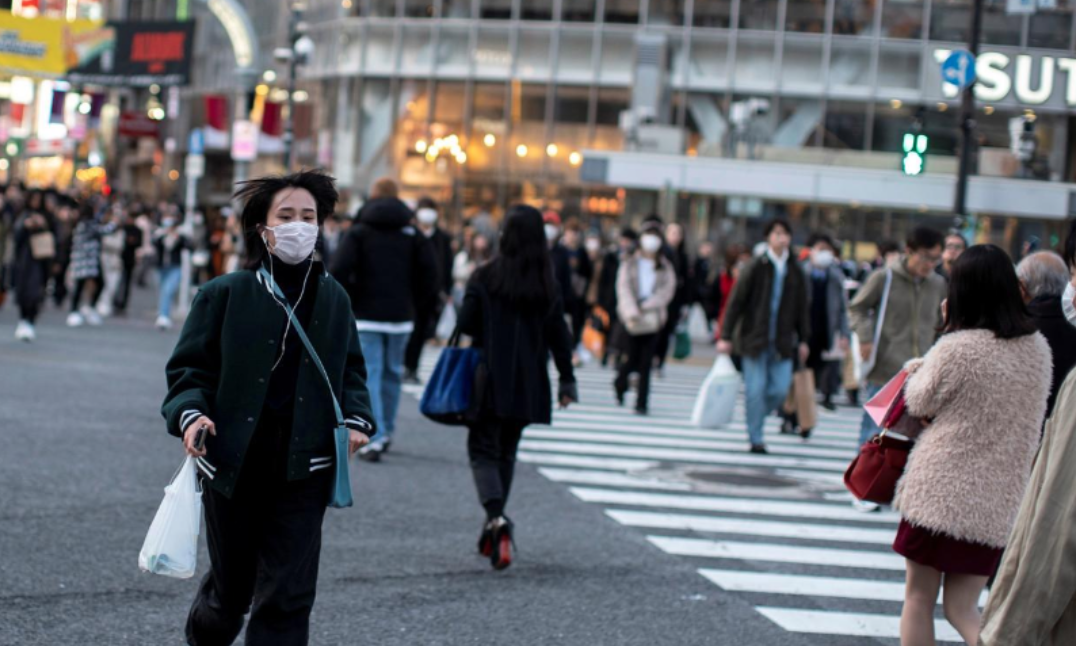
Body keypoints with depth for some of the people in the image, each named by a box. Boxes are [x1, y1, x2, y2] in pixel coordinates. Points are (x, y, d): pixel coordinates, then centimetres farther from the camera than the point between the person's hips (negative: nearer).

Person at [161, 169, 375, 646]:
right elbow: (188, 369, 1)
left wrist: (357, 418, 0)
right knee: (231, 588, 13)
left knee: (288, 597, -4)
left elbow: (350, 371, 18)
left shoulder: (333, 299, 7)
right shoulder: (224, 295, -2)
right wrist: (190, 414, -19)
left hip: (303, 471, 1)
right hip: (233, 465, -1)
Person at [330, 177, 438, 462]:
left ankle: (374, 438, -14)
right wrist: (420, 305, 12)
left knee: (369, 375, -4)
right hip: (401, 316, 3)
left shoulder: (359, 232, 0)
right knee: (392, 374, 15)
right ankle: (386, 432, 22)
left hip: (366, 315, -3)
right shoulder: (413, 234, 7)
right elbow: (428, 274, 0)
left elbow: (339, 270, -10)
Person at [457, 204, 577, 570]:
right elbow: (559, 335, 3)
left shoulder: (486, 277, -9)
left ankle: (496, 519, -24)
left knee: (484, 450, 1)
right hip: (529, 386, 4)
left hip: (490, 379, -4)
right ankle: (494, 530, 21)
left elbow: (466, 324, -9)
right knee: (507, 452, 17)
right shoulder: (548, 285, 1)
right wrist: (567, 380, 9)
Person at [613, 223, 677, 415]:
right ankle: (620, 383, 31)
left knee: (646, 363, -4)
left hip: (653, 318, 1)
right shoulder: (630, 264, 7)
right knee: (634, 360, -2)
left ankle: (642, 402, 1)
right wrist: (631, 312, -16)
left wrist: (647, 305, -11)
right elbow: (624, 288, -2)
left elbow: (667, 291, 1)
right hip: (633, 318, -1)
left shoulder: (665, 267, 10)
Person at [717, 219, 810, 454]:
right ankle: (755, 439, 7)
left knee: (781, 388, -2)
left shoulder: (795, 271, 6)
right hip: (754, 338, -3)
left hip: (782, 342, 3)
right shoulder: (756, 267, -5)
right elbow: (736, 302, -5)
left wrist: (803, 340, 11)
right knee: (756, 389, -3)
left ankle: (756, 417, 25)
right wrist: (726, 336, -8)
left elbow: (801, 308, 13)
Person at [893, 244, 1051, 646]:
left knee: (919, 597, 11)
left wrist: (917, 369, 13)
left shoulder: (957, 348, -16)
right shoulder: (1038, 348, 3)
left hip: (940, 488, -5)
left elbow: (920, 403, -2)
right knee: (962, 608, 11)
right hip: (1001, 502, 5)